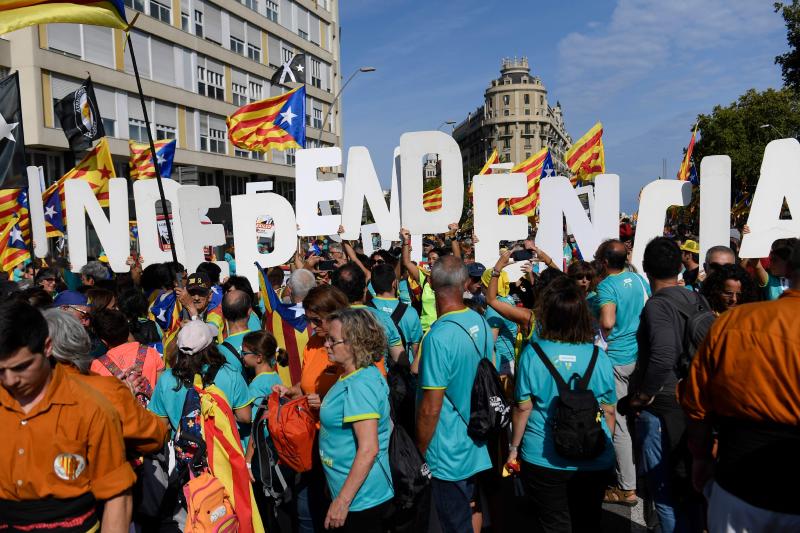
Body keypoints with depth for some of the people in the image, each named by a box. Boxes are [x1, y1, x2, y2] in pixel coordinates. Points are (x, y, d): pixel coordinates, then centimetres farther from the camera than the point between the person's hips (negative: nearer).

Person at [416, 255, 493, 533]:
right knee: (472, 507, 26)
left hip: (450, 452, -7)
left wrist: (419, 453, -9)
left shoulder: (438, 337, -27)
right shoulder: (481, 323, -3)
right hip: (478, 444, 8)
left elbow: (430, 409, -23)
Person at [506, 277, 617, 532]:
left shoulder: (532, 353, -15)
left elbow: (523, 408, -10)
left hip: (543, 460, -2)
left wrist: (514, 448, 4)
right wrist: (605, 447, 15)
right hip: (595, 462, 2)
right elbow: (609, 411, -1)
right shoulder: (599, 357, -9)